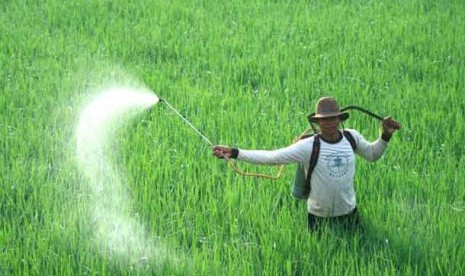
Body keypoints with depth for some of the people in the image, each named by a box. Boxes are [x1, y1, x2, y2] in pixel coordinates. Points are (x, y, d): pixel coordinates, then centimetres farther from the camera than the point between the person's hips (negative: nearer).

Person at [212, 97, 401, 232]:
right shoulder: (308, 146, -21)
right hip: (319, 218, -3)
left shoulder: (351, 137, -8)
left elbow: (372, 154, 11)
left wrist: (385, 136, -6)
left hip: (348, 213, 3)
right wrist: (234, 153, -33)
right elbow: (271, 157, -25)